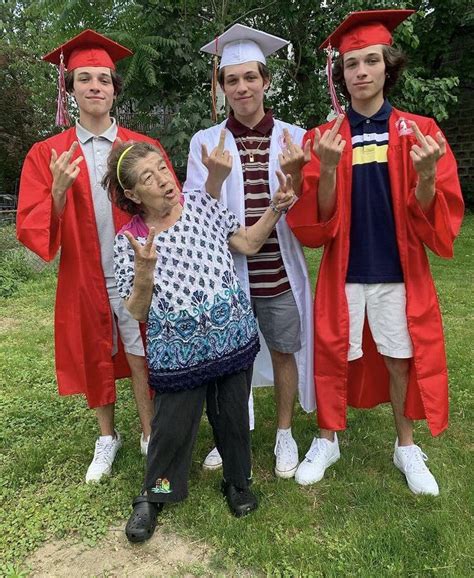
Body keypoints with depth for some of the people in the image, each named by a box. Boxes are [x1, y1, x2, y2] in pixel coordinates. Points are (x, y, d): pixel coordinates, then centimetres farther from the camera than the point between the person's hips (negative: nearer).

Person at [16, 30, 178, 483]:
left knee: (141, 359, 5)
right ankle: (107, 438, 35)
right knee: (96, 358, 14)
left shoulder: (144, 148, 0)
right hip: (84, 280, 1)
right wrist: (59, 190, -24)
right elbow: (31, 231, -7)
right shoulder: (46, 155, 0)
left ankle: (150, 435, 27)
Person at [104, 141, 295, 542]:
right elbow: (137, 314, -6)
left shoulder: (201, 204, -2)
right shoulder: (129, 241, -8)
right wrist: (144, 271, -23)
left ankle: (238, 482, 43)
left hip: (233, 338, 2)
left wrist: (276, 208, -7)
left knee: (233, 415, 16)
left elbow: (249, 243, 6)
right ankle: (153, 496, 38)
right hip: (179, 351, -2)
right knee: (173, 426, 10)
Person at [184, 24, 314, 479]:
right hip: (226, 268, 0)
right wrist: (216, 177, -25)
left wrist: (294, 174, -22)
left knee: (283, 351, 12)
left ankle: (284, 433, 33)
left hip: (281, 271, 0)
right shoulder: (205, 141, -1)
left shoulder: (293, 136, 1)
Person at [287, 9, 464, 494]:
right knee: (334, 357, 9)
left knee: (401, 360, 10)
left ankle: (406, 447, 33)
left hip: (400, 272, 0)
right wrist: (328, 170, -24)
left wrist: (427, 174, -25)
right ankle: (327, 440, 32)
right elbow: (315, 223, -7)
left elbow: (436, 222, -6)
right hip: (342, 273, 0)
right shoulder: (325, 138, -1)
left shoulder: (418, 131, -1)